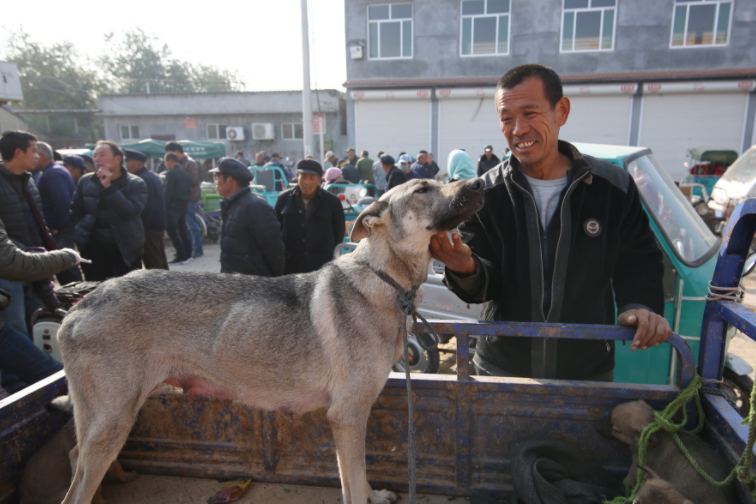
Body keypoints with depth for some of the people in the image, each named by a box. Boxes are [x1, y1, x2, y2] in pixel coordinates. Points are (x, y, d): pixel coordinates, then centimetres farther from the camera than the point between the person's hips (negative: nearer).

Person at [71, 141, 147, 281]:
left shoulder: (135, 184, -4)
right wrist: (81, 235, 1)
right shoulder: (85, 181, 6)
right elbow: (76, 213, 14)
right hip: (94, 248, 3)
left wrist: (108, 187, -20)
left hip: (126, 249, -3)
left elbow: (132, 211, -19)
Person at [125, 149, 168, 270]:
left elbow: (148, 207, -22)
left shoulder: (143, 180, -16)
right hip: (159, 225, 10)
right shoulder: (153, 176, 15)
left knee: (152, 265, -5)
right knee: (160, 263, 16)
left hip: (149, 228, -10)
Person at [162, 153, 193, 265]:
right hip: (184, 205, 9)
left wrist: (165, 205, -12)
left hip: (173, 205, -9)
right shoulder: (186, 173, 12)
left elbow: (168, 192, -17)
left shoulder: (171, 173, -13)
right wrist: (186, 200, 16)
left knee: (172, 231, -5)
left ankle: (182, 256, -7)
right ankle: (188, 254, 20)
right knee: (182, 230, 16)